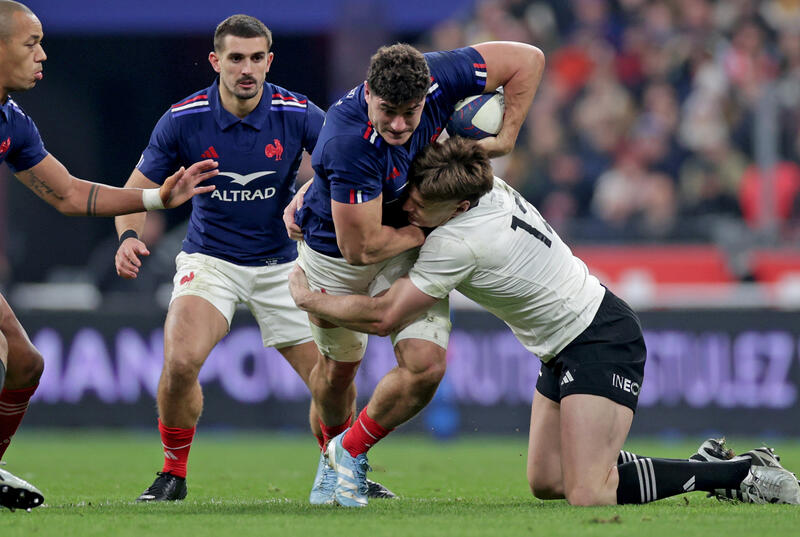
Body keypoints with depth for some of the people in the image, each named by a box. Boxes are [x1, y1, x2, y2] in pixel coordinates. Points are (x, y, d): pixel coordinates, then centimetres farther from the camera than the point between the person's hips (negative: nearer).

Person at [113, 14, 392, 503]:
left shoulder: (298, 114, -12)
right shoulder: (183, 119, -11)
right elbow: (137, 190, -2)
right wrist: (130, 236, -22)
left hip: (282, 265, 1)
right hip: (210, 258, -1)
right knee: (181, 361, -26)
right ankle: (173, 475, -5)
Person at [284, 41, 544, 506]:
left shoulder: (436, 79, -29)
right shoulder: (350, 143, -42)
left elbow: (528, 59, -15)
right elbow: (361, 247, -35)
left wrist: (505, 138, -18)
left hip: (408, 245, 3)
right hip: (333, 247, -3)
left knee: (426, 365, -13)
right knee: (340, 364, 19)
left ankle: (351, 454, 11)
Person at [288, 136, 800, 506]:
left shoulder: (456, 242, -25)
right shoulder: (486, 184, -1)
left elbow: (384, 316, -17)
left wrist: (309, 298, -2)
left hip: (601, 339, -10)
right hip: (566, 347, 10)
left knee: (590, 496, -21)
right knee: (546, 483, 7)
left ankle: (744, 472, -8)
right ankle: (708, 463, 16)